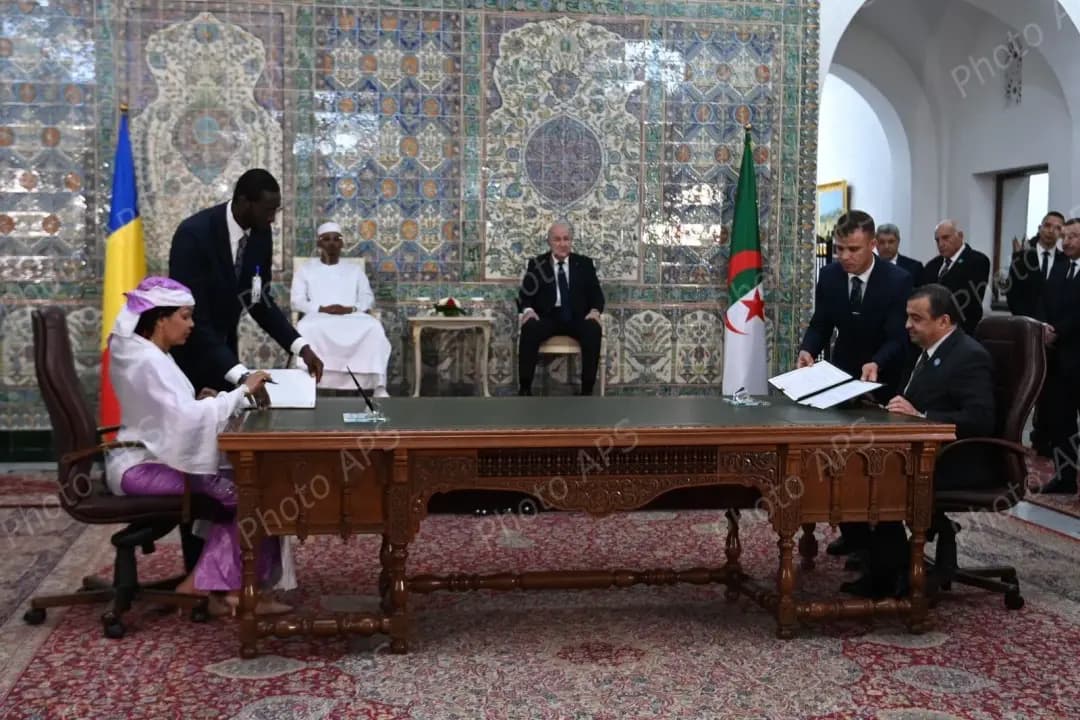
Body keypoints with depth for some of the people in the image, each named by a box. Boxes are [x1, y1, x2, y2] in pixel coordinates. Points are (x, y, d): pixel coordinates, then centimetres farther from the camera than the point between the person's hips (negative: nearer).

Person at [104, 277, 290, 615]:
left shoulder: (149, 354, 12)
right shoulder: (147, 361, -20)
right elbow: (186, 417, -31)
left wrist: (200, 401, 0)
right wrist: (242, 391, -25)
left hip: (150, 458, 10)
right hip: (140, 468, -10)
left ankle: (222, 587, -5)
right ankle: (206, 584, -3)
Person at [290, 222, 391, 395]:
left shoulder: (355, 270, 25)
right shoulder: (306, 269, 20)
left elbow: (368, 298, 13)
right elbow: (297, 301, 8)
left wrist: (350, 309, -10)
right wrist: (322, 309, -12)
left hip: (352, 317, 1)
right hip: (318, 317, -1)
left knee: (374, 327, -33)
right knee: (306, 328, -38)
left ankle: (378, 387, -35)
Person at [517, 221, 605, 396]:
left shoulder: (584, 264, 13)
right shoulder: (537, 264, 10)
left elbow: (596, 293, 9)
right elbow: (525, 295, 6)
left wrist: (595, 311, -14)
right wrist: (528, 310, -18)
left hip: (577, 317, 1)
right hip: (546, 317, -1)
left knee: (594, 330, -31)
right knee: (529, 329, -33)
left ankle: (587, 390, -25)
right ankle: (524, 388, -25)